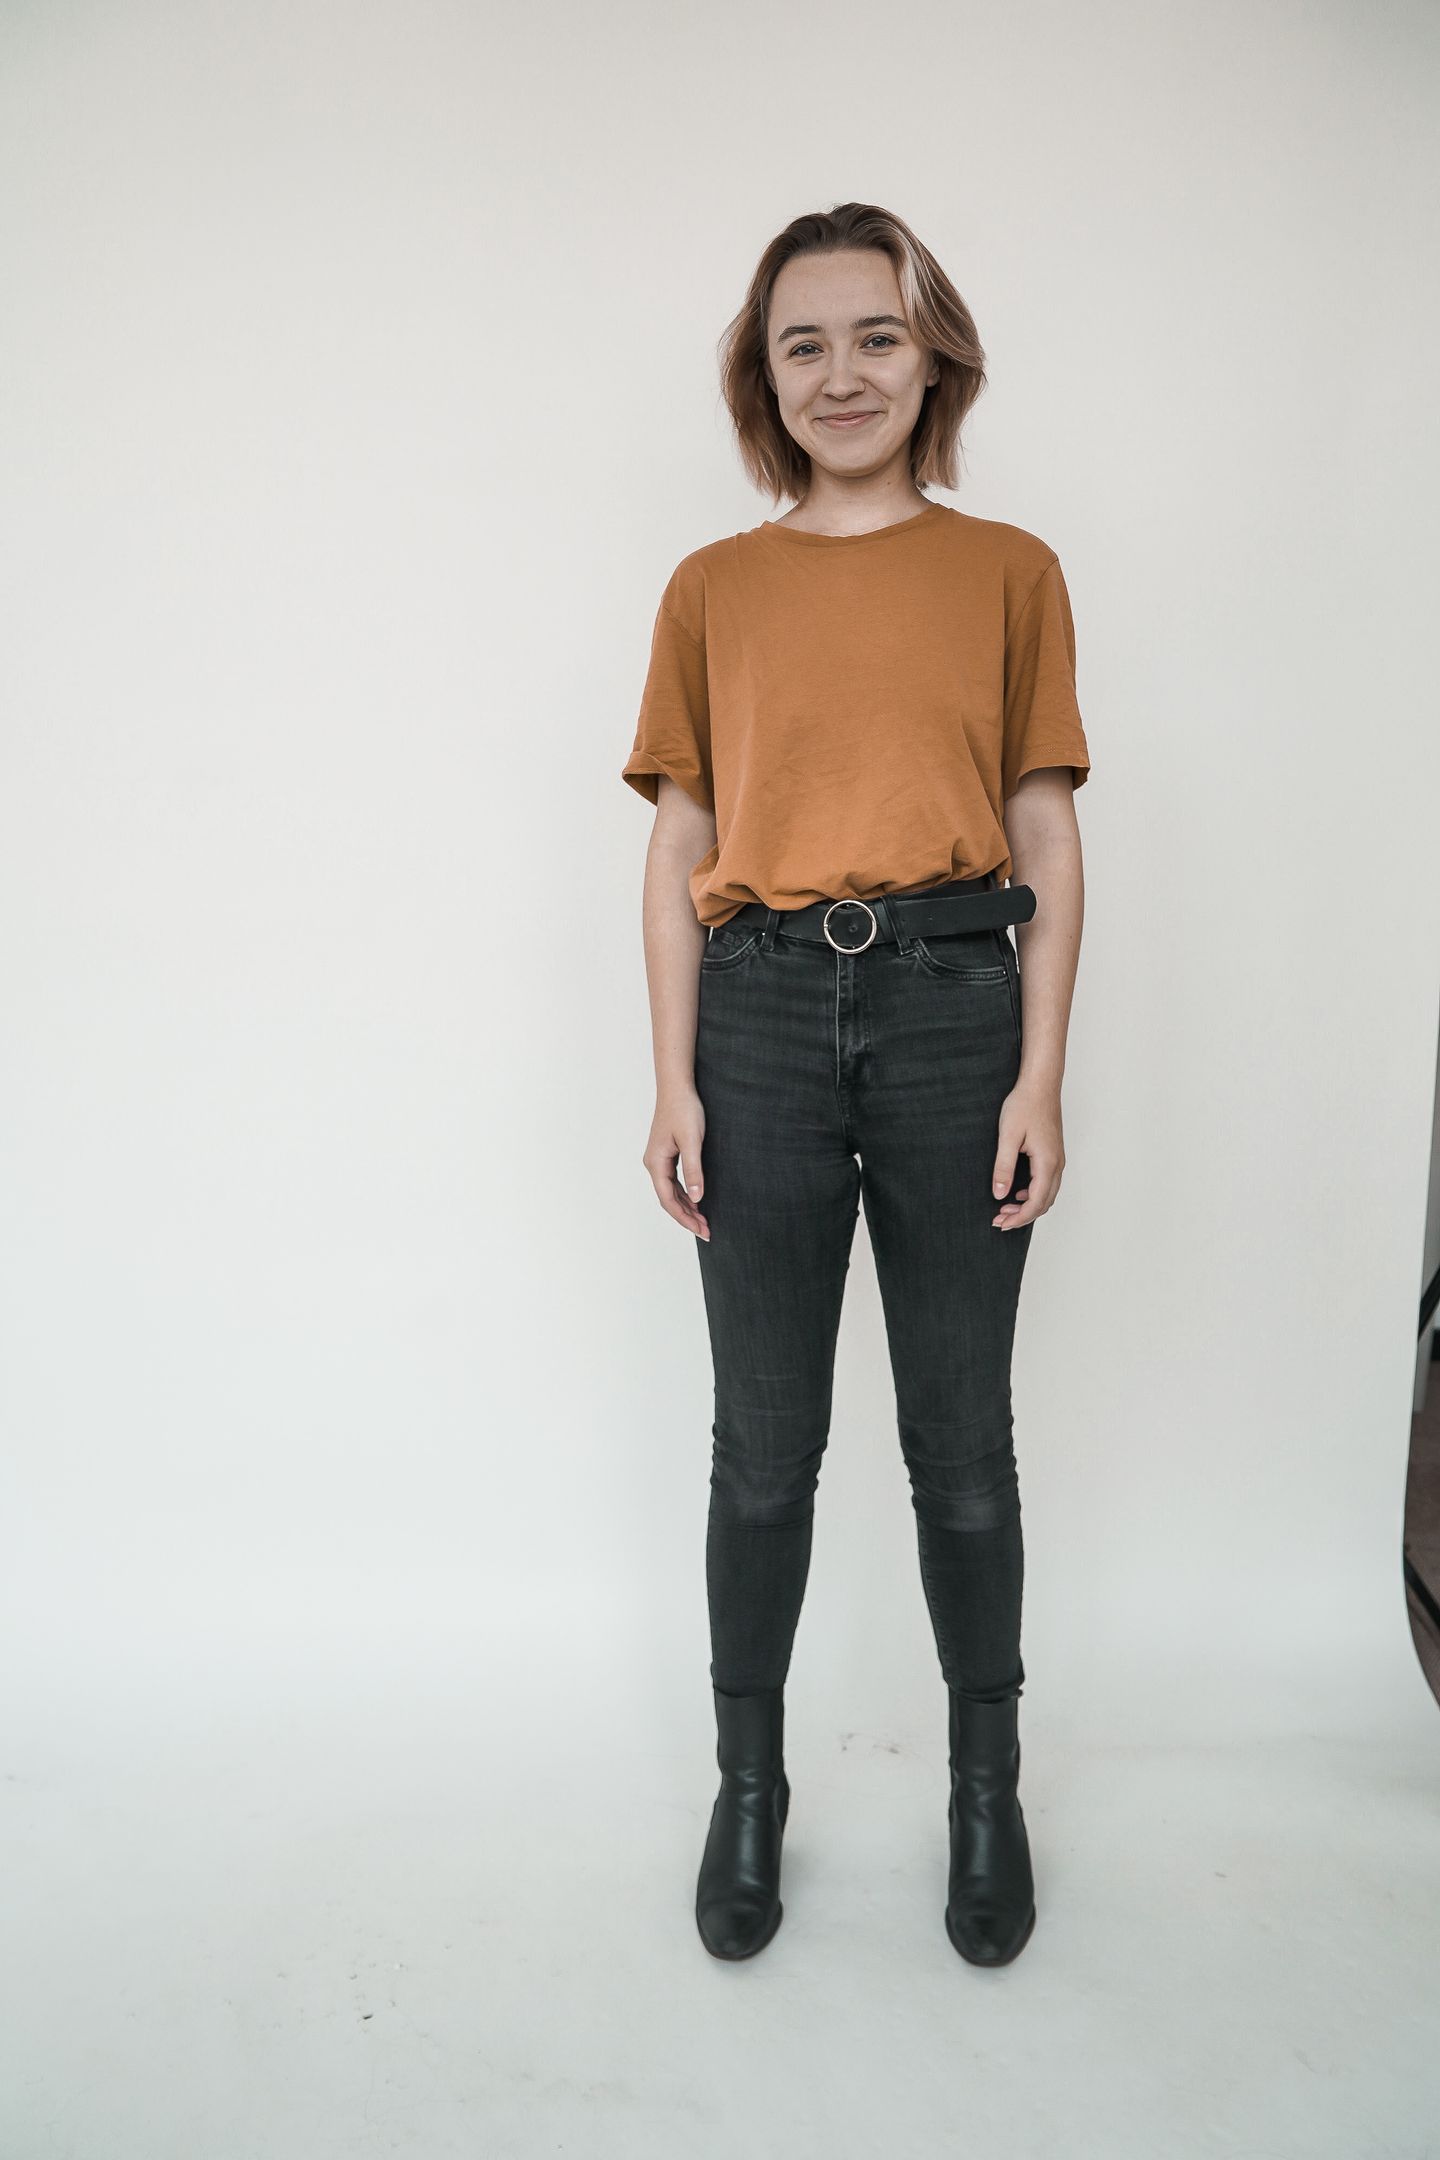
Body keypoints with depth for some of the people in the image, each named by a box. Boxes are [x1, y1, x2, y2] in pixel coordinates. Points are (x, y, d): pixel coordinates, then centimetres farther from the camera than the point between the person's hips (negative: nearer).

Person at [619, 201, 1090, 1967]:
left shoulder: (1010, 572, 8)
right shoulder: (712, 589, 9)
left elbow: (1048, 841, 5)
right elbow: (679, 849, 6)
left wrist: (1041, 1076, -4)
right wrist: (673, 1080, -2)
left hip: (953, 1003, 0)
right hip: (761, 1010, 1)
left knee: (960, 1440, 9)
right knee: (764, 1443, 9)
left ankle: (987, 1788, 30)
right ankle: (749, 1788, 29)